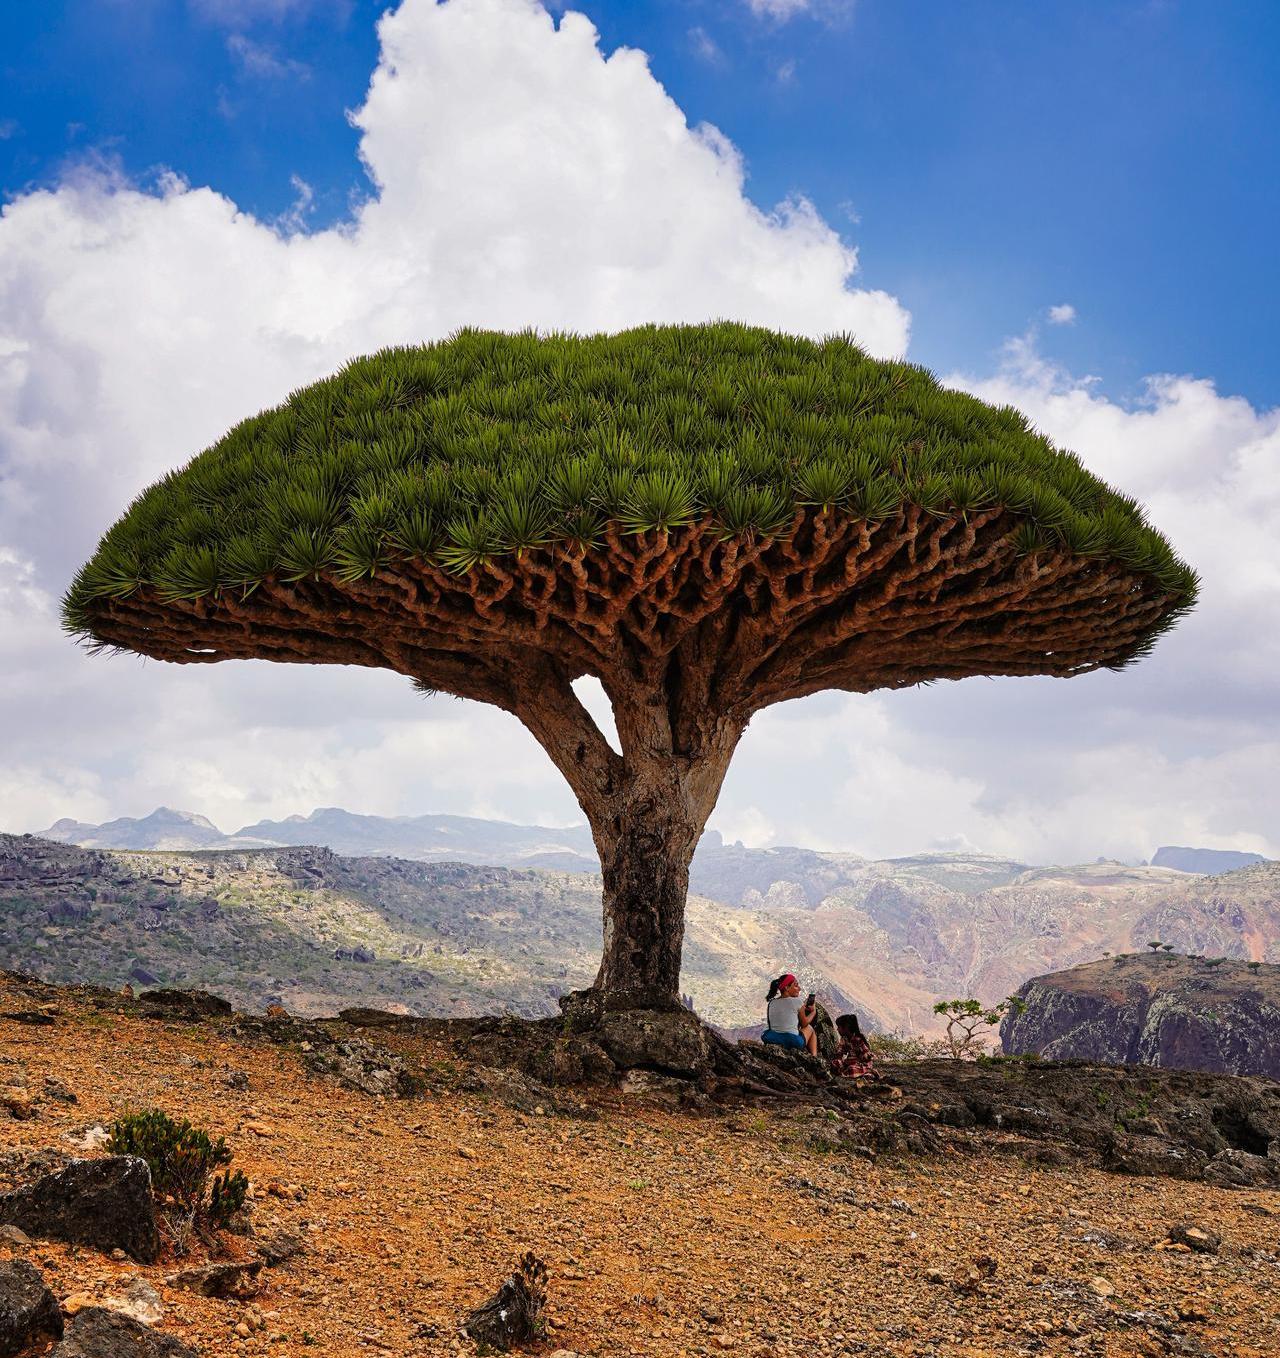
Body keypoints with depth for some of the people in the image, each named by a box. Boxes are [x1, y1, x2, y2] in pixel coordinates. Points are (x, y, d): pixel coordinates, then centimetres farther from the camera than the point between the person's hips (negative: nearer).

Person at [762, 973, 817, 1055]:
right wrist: (813, 1011, 25)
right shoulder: (797, 1002, -7)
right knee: (809, 1028, 27)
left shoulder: (771, 1002, 5)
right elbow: (804, 1024, 8)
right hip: (792, 1041, -4)